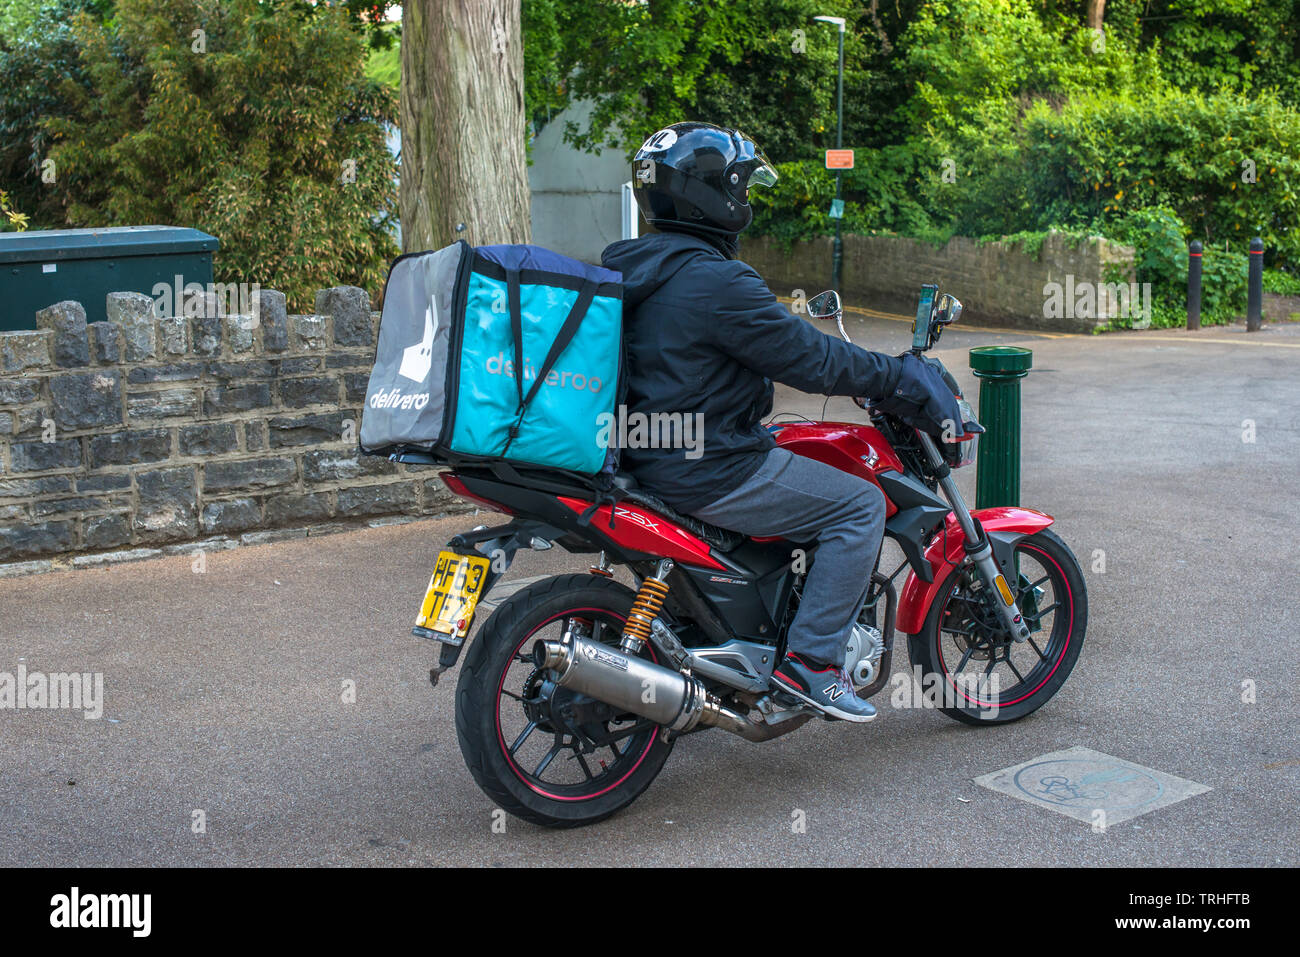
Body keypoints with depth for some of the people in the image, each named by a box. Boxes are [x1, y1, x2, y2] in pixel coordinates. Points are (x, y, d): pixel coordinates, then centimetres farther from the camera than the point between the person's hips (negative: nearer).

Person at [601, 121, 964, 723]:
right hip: (706, 470, -10)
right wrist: (892, 378, -4)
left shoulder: (634, 270, 11)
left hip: (647, 455, 10)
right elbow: (807, 358, -18)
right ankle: (810, 662, -2)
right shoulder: (717, 281, -21)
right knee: (859, 504, -3)